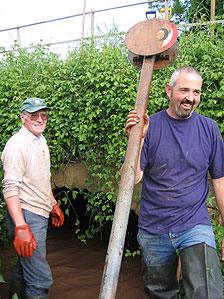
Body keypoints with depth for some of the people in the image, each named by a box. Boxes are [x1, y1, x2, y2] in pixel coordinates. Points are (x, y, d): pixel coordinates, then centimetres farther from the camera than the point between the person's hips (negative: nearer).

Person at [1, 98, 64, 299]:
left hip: (41, 214, 9)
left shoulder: (41, 141, 13)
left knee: (25, 266, 23)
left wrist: (53, 205, 26)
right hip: (26, 216, -9)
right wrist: (21, 227, -29)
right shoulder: (17, 144, -16)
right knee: (40, 279, -8)